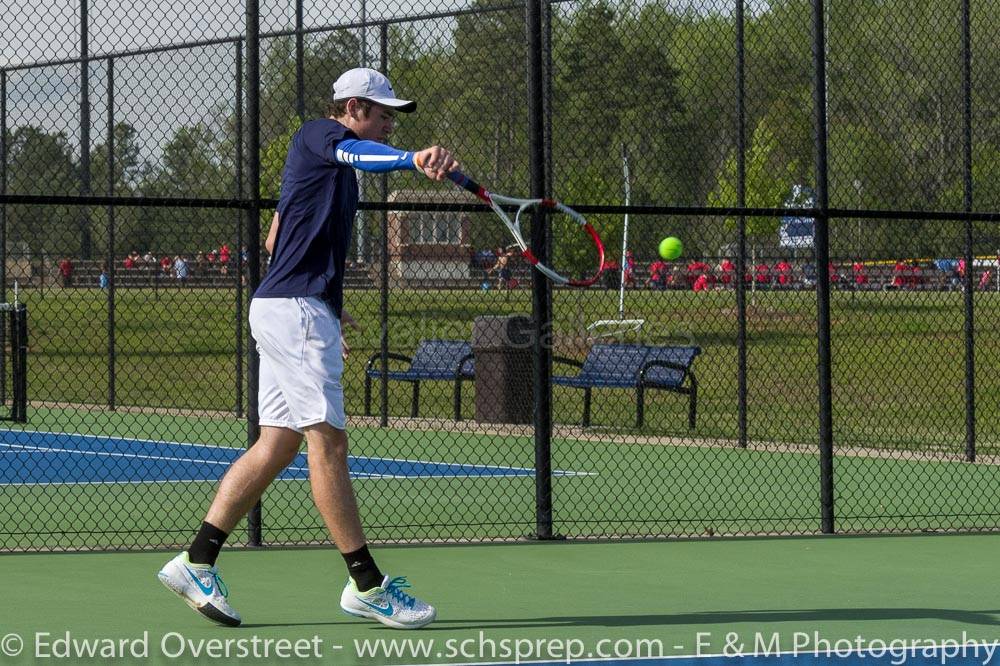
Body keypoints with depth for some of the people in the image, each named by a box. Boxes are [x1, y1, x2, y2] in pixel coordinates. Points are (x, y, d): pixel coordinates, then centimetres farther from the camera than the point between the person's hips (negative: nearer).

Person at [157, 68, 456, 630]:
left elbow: (276, 239, 32)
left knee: (278, 444, 7)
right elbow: (359, 153, -31)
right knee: (328, 440, -9)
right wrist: (417, 158, -51)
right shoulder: (320, 135, -6)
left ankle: (197, 562, 6)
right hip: (297, 308, -11)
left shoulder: (335, 167, 25)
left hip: (290, 310, 11)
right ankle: (367, 585, -8)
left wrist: (328, 305, 27)